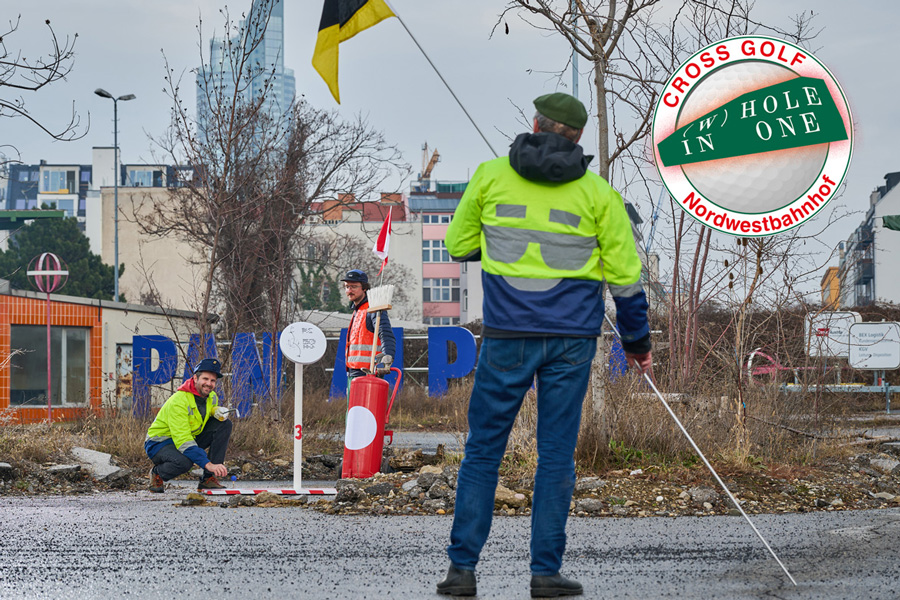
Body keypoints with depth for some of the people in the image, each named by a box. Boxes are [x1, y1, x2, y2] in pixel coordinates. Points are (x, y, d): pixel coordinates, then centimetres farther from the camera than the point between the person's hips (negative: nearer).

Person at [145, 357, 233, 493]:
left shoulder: (212, 397, -4)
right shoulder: (179, 401, -28)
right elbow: (183, 440, -36)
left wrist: (218, 412, -8)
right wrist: (207, 464, -45)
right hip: (160, 444, -8)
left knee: (224, 424, -9)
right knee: (183, 462, -41)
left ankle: (208, 478, -10)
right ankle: (157, 474, -3)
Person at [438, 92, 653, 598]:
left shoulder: (491, 176, 0)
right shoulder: (597, 193, 0)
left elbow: (459, 246, 9)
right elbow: (624, 273, 2)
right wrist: (638, 339, 14)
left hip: (507, 337, 0)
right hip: (571, 340, 0)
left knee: (483, 450, 8)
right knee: (557, 455, 6)